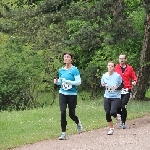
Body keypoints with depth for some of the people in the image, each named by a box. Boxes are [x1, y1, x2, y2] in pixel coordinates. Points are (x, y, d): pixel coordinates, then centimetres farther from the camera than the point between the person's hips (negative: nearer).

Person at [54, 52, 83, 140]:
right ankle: (63, 133, -6)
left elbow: (78, 82, -12)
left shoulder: (74, 70, -7)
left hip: (72, 94, -3)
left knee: (71, 114, 3)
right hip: (62, 93, 3)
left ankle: (78, 123, 39)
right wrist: (57, 82, -2)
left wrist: (68, 82, -22)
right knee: (63, 112, -10)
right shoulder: (61, 70, 8)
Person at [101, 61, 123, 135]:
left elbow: (122, 85, 0)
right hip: (107, 96, 4)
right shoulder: (104, 75, 0)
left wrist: (117, 87, -19)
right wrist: (102, 85, -10)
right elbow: (101, 84, 13)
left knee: (112, 112, -19)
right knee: (107, 113, 2)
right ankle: (111, 129, 20)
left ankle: (116, 117, 18)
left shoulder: (117, 75, -9)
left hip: (116, 97, -4)